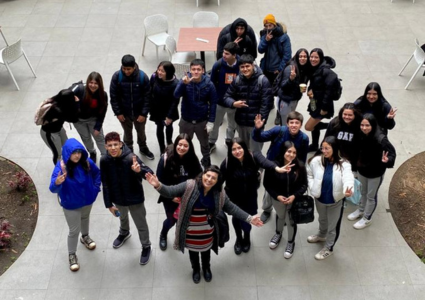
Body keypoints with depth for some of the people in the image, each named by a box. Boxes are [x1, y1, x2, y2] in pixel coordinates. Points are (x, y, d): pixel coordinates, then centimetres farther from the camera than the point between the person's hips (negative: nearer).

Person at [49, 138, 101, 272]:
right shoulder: (61, 167, -30)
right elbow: (53, 189, -39)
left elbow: (97, 173, 3)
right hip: (70, 204, -4)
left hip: (87, 199, 4)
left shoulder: (87, 162, -20)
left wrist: (96, 187, -2)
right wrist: (57, 183, -60)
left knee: (85, 218, 31)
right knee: (74, 231, 7)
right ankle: (72, 255, 32)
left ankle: (85, 237, 61)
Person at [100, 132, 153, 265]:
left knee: (141, 225, 16)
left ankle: (146, 247, 42)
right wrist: (109, 204, -3)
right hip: (118, 199, 4)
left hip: (135, 199, -4)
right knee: (123, 218, 33)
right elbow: (105, 184, -6)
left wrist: (139, 170, -57)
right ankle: (124, 233, 65)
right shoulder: (104, 161, -16)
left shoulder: (131, 158, -28)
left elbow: (150, 174, -35)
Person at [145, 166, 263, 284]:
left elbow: (232, 208, -5)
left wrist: (249, 218, -10)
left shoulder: (219, 194, -14)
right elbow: (170, 192, -26)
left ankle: (206, 268, 62)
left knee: (206, 251, 29)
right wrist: (158, 185, -47)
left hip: (207, 231, 2)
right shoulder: (189, 186, -25)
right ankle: (195, 269, 59)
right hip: (190, 231, -2)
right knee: (193, 252, 26)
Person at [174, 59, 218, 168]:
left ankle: (206, 161, 46)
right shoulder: (185, 81, -13)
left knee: (204, 144, 22)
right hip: (186, 120, 0)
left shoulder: (209, 84, -14)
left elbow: (213, 103, -7)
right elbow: (176, 95, -28)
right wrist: (184, 83, -45)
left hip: (202, 121, 0)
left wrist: (211, 121, -8)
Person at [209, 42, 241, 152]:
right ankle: (211, 142, 39)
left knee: (233, 124, 23)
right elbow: (212, 83, -7)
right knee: (215, 123, 16)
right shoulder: (218, 65, -19)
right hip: (219, 101, 0)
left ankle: (229, 140, 50)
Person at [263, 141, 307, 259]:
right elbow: (267, 184, -14)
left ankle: (291, 242, 43)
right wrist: (277, 196, -23)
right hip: (278, 199, 1)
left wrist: (294, 196, -23)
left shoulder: (300, 166, -21)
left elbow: (304, 185, -11)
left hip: (294, 200, -1)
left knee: (291, 221, 16)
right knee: (280, 216, 28)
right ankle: (278, 234, 58)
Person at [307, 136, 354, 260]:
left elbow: (348, 178, -42)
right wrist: (312, 187, -8)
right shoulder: (316, 161, -16)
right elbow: (308, 174, 4)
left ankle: (328, 248, 40)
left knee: (333, 225, 17)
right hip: (320, 198, 3)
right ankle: (321, 235, 62)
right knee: (322, 220, 32)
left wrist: (348, 190, -63)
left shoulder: (343, 164, -24)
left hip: (336, 201, -3)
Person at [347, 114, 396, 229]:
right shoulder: (360, 135, -17)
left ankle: (367, 219, 36)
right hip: (361, 170, 4)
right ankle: (361, 210, 51)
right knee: (363, 192, 27)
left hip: (375, 173, -4)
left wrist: (387, 160, -41)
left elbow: (391, 152, -23)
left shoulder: (381, 139, -30)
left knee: (371, 196, 16)